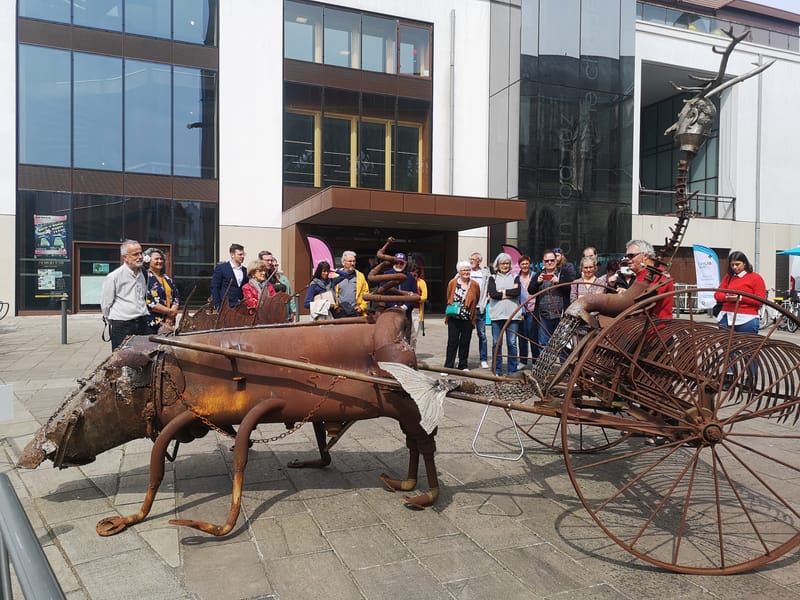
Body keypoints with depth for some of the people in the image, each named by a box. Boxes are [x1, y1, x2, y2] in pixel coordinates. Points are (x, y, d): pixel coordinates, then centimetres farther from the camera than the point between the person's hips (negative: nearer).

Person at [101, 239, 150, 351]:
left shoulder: (143, 274, 10)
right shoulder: (113, 277, -8)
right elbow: (105, 304, -1)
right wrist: (114, 323, 8)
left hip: (143, 322, 5)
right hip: (122, 324, -5)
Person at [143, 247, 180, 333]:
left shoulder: (167, 279, 16)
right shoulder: (145, 277, -5)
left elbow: (176, 297, 12)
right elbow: (147, 301, -15)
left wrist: (171, 315, -6)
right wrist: (169, 311, -13)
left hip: (168, 323, 6)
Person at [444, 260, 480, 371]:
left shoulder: (474, 285, 2)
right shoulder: (452, 283, 1)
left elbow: (476, 302, 10)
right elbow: (448, 298, 13)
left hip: (468, 319, 1)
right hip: (454, 318, -1)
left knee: (465, 342, 8)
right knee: (452, 342, -1)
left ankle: (463, 365, 20)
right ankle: (448, 366, 4)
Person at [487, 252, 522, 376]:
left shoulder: (515, 277, 13)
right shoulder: (493, 278, 12)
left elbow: (517, 292, -5)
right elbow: (492, 293, -5)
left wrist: (502, 291, -6)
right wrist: (509, 294, -6)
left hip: (512, 314, 0)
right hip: (497, 315, 0)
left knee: (512, 343, -2)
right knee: (497, 343, 2)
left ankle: (512, 371, 6)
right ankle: (497, 370, 11)